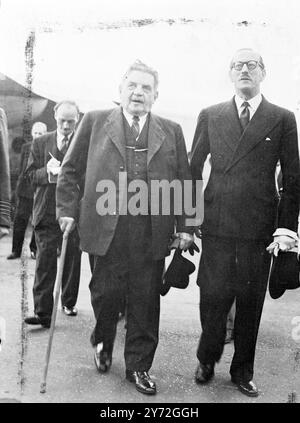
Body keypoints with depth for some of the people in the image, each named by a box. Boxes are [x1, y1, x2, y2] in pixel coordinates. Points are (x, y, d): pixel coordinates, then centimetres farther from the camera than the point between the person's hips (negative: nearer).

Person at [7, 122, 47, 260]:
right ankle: (16, 250, 10)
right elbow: (22, 168, 13)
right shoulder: (25, 147, 10)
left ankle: (34, 249, 20)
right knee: (20, 219, 1)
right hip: (26, 189, 2)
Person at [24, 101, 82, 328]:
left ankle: (69, 302, 31)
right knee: (45, 263, -4)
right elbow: (31, 175, 5)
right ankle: (43, 312, 0)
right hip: (47, 213, 0)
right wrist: (48, 171, -15)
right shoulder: (40, 143, 8)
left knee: (73, 261, 11)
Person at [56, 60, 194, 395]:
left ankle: (139, 366, 25)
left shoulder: (171, 131, 11)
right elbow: (70, 171, 9)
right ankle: (102, 343, 38)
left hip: (152, 233, 1)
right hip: (107, 228, -1)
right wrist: (67, 210, 1)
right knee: (106, 294, 7)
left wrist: (185, 226, 4)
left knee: (146, 302, 7)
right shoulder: (95, 122, 7)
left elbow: (184, 181, 10)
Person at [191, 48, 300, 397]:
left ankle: (243, 369, 28)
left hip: (260, 228, 0)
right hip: (216, 225, 0)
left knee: (251, 301, 9)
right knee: (213, 298, 5)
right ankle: (207, 361, 29)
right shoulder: (210, 116, 9)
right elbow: (193, 169, 9)